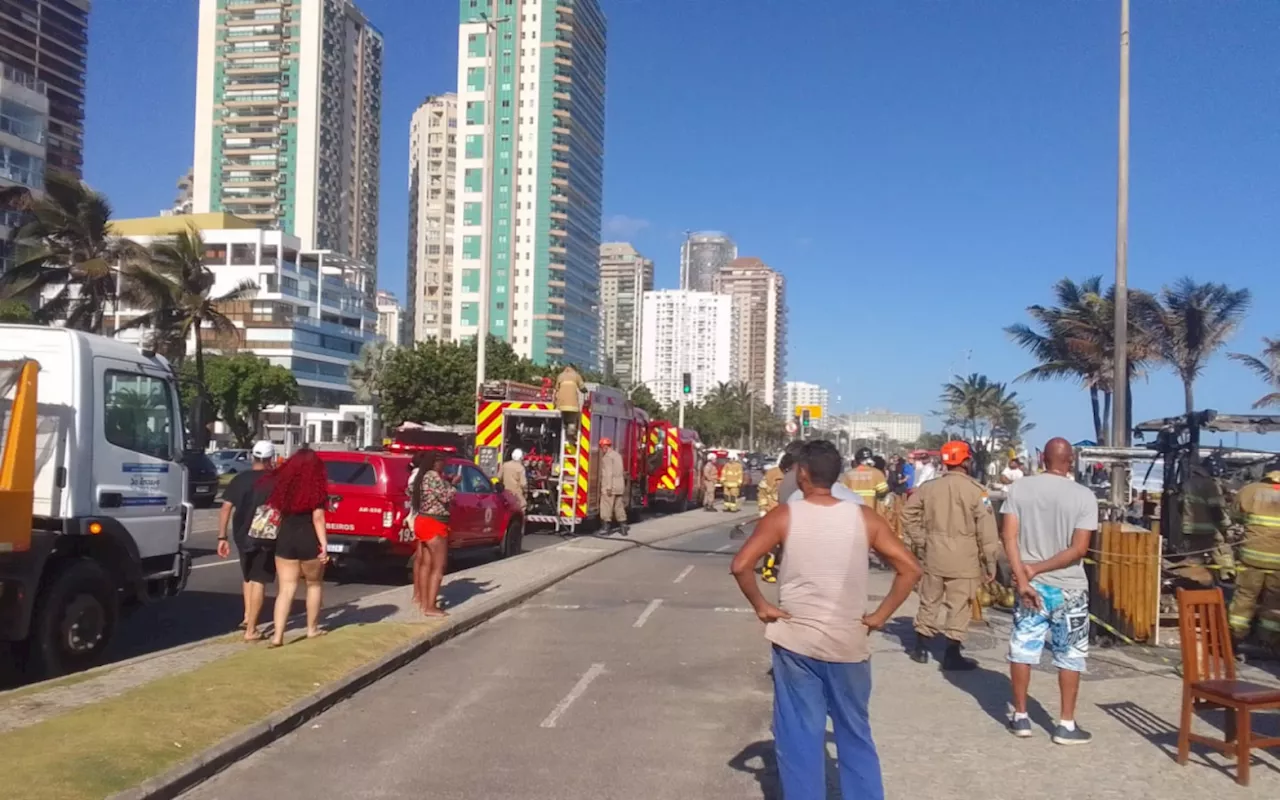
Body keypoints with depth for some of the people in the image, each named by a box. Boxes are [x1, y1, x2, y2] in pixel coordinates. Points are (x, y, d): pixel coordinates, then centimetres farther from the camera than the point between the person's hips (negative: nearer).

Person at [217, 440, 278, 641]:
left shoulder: (239, 480, 4)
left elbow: (226, 509, 0)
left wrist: (222, 537, 3)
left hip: (242, 536, 4)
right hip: (265, 538, -4)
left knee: (248, 576, 26)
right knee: (258, 581, 0)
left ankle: (247, 618, 22)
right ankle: (251, 630, -2)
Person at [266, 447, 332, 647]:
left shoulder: (283, 485, 3)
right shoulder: (316, 488, -9)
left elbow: (277, 514, 8)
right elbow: (317, 518, -12)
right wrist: (324, 544, -11)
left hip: (285, 540, 3)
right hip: (309, 541, -3)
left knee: (286, 589, 4)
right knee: (314, 584, 17)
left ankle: (277, 635, -8)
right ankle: (312, 628, 25)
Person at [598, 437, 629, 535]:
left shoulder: (607, 457, -10)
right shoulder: (617, 455, 16)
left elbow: (608, 473, -18)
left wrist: (608, 487, -20)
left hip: (610, 487, -8)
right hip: (620, 486, 8)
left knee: (606, 507, -3)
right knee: (619, 506, 10)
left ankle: (606, 527, -3)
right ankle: (623, 527, 9)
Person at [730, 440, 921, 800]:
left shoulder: (784, 516, -7)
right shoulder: (864, 518, -1)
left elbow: (740, 565, -17)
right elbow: (910, 568, -3)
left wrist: (761, 606, -4)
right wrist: (881, 615, 2)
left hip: (796, 642, -2)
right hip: (849, 644, 2)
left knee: (800, 738, 8)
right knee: (855, 736, 17)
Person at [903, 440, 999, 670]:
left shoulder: (929, 487, 5)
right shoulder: (976, 490, -10)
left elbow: (909, 514, 8)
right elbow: (986, 530, -11)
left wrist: (919, 542, 13)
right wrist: (990, 562, -5)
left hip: (934, 554, 5)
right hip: (964, 558, -5)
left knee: (930, 601, 14)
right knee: (959, 605, 2)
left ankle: (921, 648, 21)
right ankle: (952, 654, 5)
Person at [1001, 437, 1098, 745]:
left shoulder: (1019, 488, -3)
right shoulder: (1084, 496, -8)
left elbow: (1009, 536, -10)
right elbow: (1079, 549, -15)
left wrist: (1023, 578, -13)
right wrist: (1038, 568, -11)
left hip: (1030, 585, 2)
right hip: (1069, 589, -2)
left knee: (1022, 650, 11)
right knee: (1070, 656, 9)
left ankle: (1020, 717, 18)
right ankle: (1066, 724, 13)